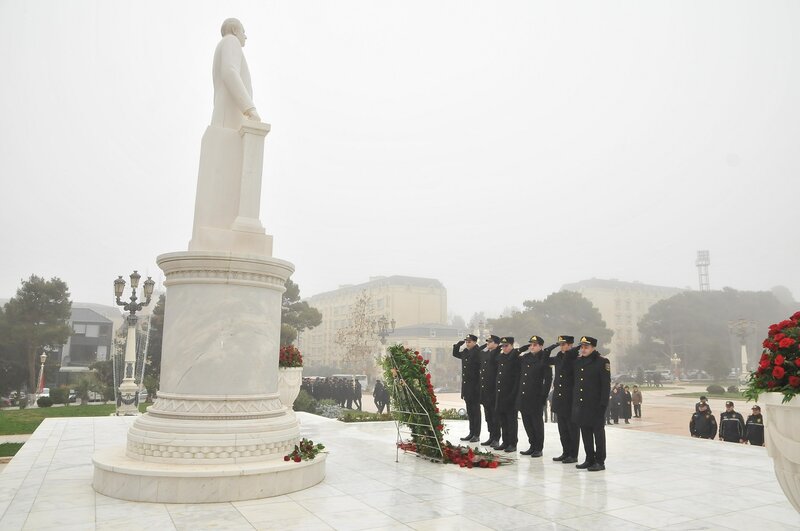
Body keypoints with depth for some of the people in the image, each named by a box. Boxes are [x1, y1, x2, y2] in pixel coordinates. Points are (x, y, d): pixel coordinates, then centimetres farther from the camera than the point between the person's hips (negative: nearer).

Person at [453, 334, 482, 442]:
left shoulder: (478, 353, -12)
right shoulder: (465, 353, 9)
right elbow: (455, 353, 24)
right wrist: (460, 343, 13)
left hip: (475, 387, -7)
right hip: (467, 387, 7)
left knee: (475, 411, 1)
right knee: (470, 412, 13)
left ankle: (476, 435, 8)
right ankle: (471, 433, 21)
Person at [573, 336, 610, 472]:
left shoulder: (602, 362, -8)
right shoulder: (578, 361, 10)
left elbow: (606, 384, -11)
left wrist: (603, 403, -16)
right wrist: (574, 402, 12)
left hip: (595, 405, -6)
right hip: (580, 405, 6)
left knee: (598, 433, 3)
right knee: (585, 433, 12)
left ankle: (600, 461, 10)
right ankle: (589, 459, 22)